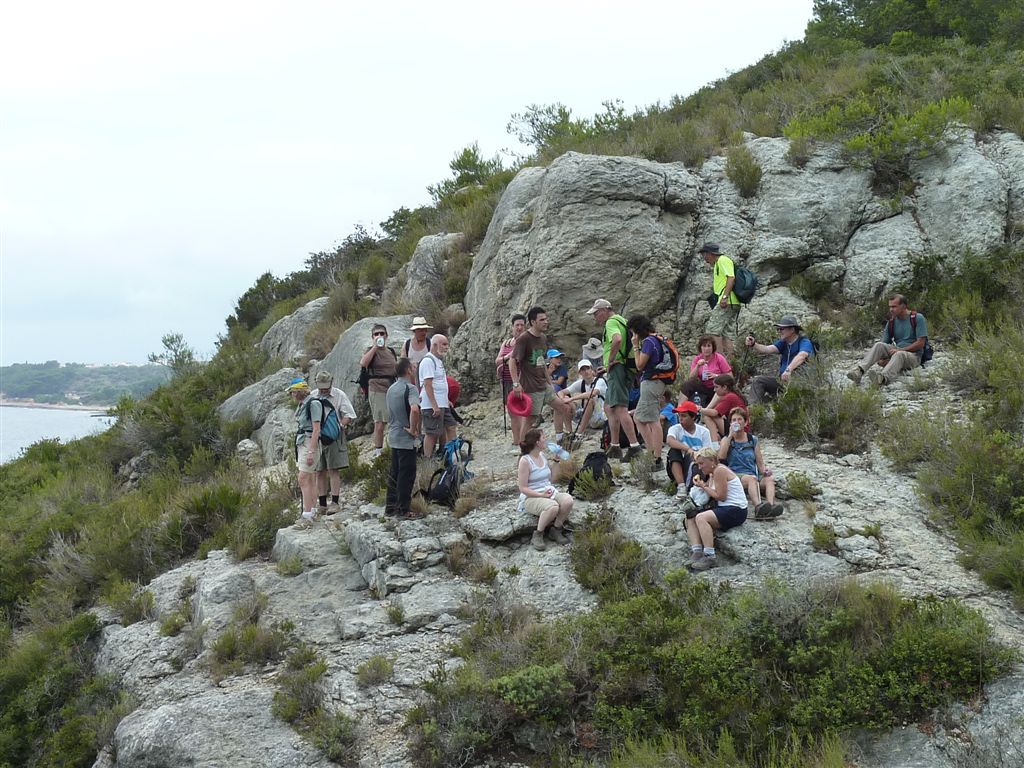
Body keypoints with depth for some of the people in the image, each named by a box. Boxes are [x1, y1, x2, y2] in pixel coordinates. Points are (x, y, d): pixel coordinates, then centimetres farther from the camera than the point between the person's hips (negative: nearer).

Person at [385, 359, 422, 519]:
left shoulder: (391, 388, 11)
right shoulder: (410, 388, -16)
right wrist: (413, 429, -21)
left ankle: (390, 506, 19)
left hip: (393, 437, 8)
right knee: (407, 474, -2)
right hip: (406, 439, -8)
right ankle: (403, 509, 1)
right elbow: (414, 409, -32)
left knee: (394, 472, 15)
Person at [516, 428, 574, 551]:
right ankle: (537, 536, -17)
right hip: (531, 497, -7)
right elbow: (523, 488, -14)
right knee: (552, 507, -36)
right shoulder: (525, 461, -12)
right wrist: (541, 495, -23)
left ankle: (555, 530, -4)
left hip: (549, 492, 7)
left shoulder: (543, 456, 11)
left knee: (568, 500, -23)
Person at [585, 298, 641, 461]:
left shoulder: (611, 322, -9)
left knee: (620, 408, -16)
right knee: (610, 407, 17)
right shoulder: (622, 321, 23)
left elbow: (617, 339, -30)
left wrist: (610, 360, -19)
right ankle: (615, 447, 20)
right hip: (626, 367, 11)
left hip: (617, 367, -11)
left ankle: (634, 446, -24)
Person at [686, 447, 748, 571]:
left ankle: (710, 556, -32)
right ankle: (697, 551, -13)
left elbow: (720, 496, -17)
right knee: (690, 519, 2)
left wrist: (703, 486, -8)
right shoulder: (712, 473, 17)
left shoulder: (720, 471, -13)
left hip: (736, 510, -11)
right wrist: (701, 484, -3)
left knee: (701, 518, -29)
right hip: (724, 509, 11)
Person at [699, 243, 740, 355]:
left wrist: (725, 296, -23)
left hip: (726, 302, -10)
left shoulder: (723, 260, -3)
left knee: (713, 329, -14)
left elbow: (731, 278, -15)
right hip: (733, 304, 10)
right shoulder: (717, 265, 27)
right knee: (727, 334, 6)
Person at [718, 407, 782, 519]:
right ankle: (758, 507, -60)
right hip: (735, 476, -3)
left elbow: (760, 463, 18)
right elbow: (721, 457, -7)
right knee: (752, 478, -36)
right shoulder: (726, 439, 13)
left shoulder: (753, 440, 20)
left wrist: (764, 470, -6)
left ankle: (771, 505, -52)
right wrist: (731, 435, -5)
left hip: (753, 475, 3)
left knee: (770, 479, -28)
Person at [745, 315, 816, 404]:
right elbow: (767, 349, -3)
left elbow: (801, 356, -31)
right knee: (757, 381, -3)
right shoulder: (783, 343, 13)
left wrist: (788, 370, -48)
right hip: (782, 380, 7)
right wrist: (753, 345, -23)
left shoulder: (805, 342, -10)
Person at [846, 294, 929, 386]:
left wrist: (900, 350, -18)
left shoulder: (917, 318, -6)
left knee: (899, 354, -39)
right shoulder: (891, 322, 9)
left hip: (913, 355, -5)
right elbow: (884, 343, 7)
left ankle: (883, 377, -70)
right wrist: (879, 359, -14)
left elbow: (920, 343, -12)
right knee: (879, 345, -23)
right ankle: (859, 370, -45)